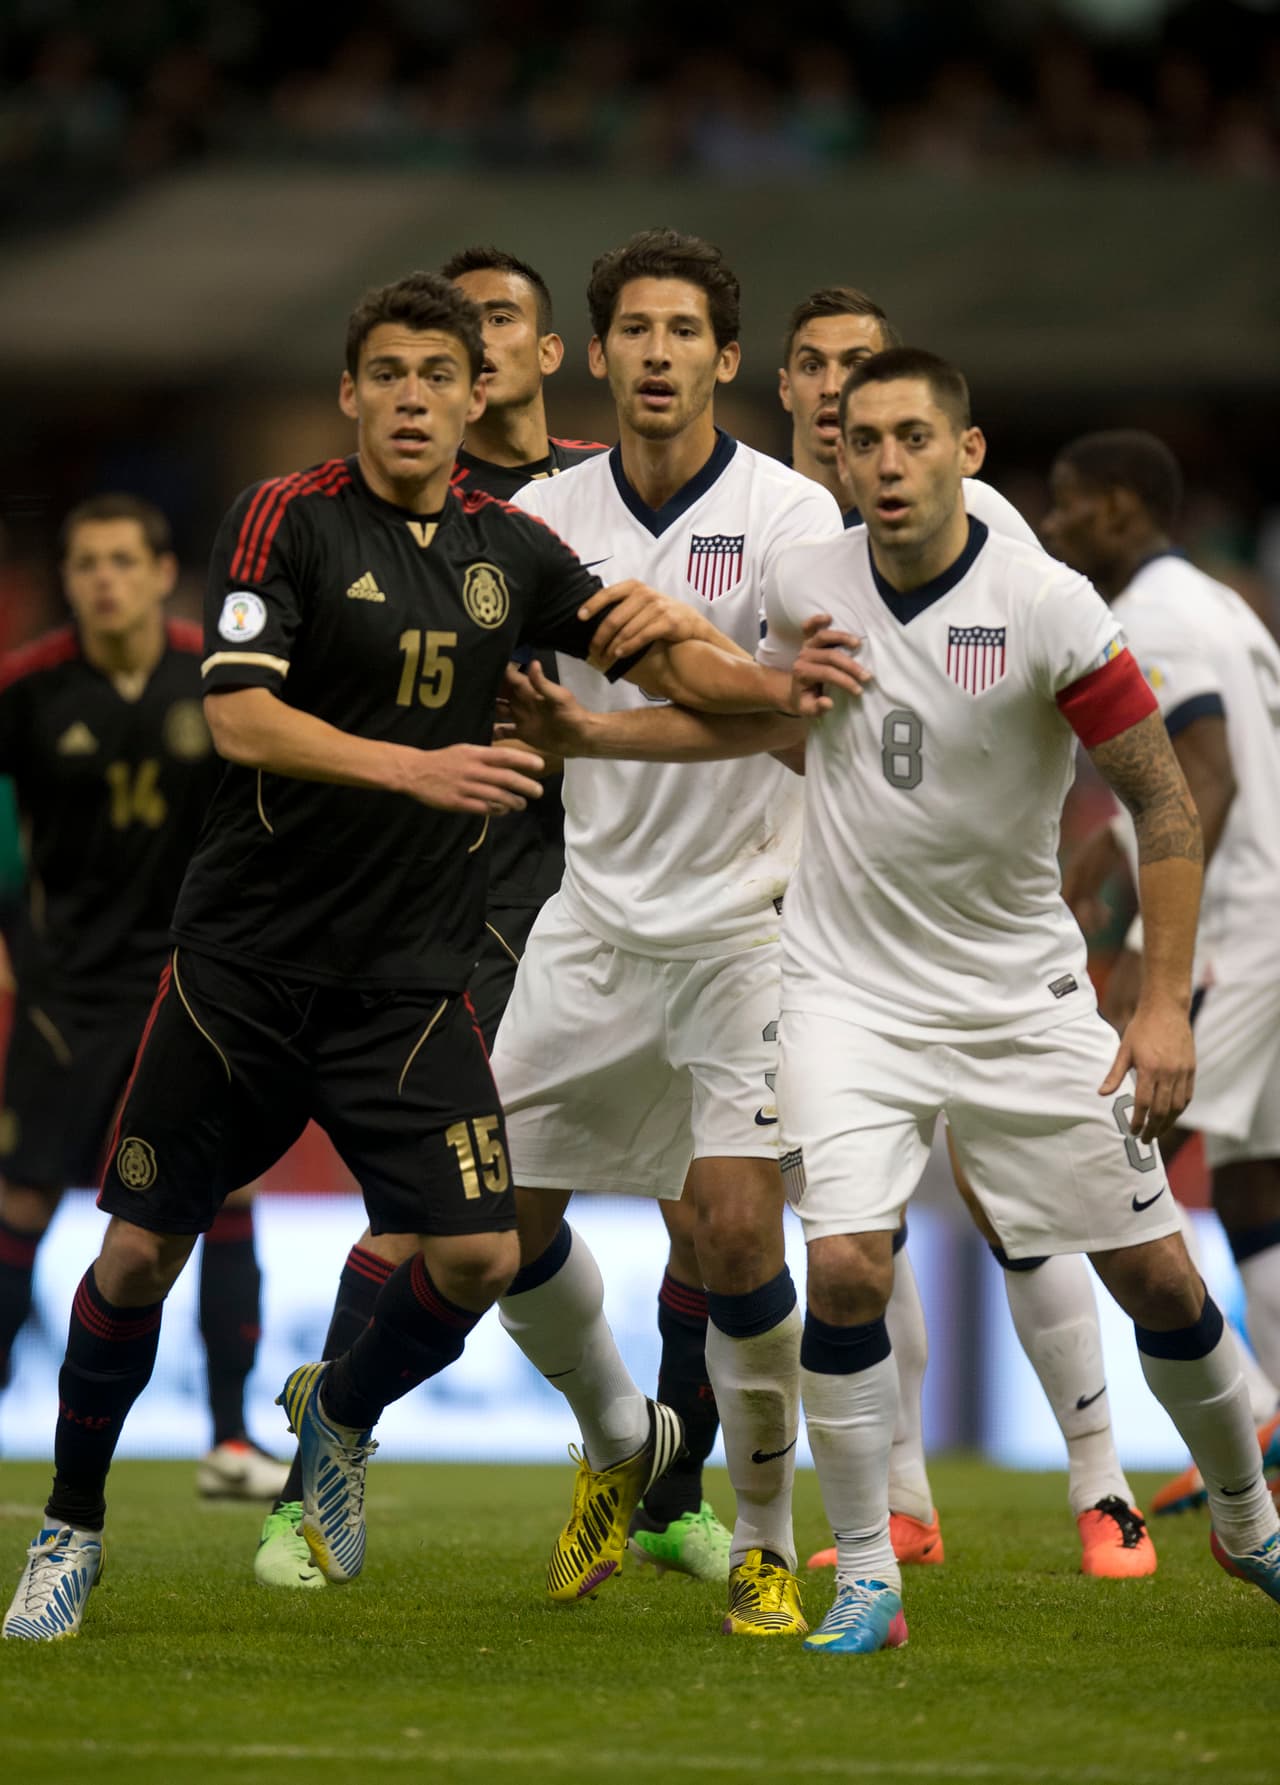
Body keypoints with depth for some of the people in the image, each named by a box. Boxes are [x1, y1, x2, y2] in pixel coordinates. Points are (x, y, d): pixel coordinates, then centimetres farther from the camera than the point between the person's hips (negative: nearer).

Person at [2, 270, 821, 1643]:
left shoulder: (512, 550, 6)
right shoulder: (287, 519, -6)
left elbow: (667, 666, 14)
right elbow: (238, 714, -16)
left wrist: (793, 685, -5)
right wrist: (413, 767, -27)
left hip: (409, 979, 3)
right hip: (246, 956, -3)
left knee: (478, 1250, -10)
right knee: (141, 1249, 0)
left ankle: (341, 1412, 22)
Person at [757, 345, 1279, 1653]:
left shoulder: (1048, 608, -14)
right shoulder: (807, 587, -4)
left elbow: (1164, 804, -9)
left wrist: (1164, 1002, -15)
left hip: (1023, 992, -1)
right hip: (850, 991, 1)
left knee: (1154, 1274, 3)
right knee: (846, 1267, -17)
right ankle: (865, 1575, -5)